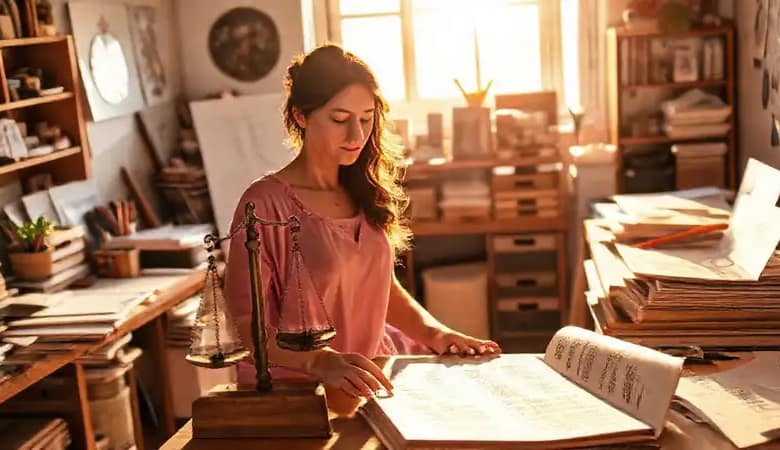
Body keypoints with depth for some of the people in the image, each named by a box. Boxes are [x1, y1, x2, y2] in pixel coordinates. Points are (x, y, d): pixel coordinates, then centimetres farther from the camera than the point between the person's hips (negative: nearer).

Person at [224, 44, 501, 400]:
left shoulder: (363, 193, 12)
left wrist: (435, 333, 2)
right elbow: (246, 323, -12)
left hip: (371, 380, 8)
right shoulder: (266, 203, -9)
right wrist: (322, 361, -29)